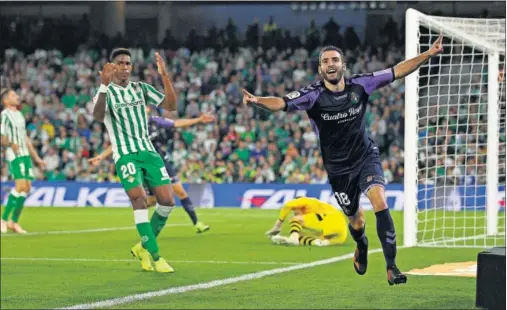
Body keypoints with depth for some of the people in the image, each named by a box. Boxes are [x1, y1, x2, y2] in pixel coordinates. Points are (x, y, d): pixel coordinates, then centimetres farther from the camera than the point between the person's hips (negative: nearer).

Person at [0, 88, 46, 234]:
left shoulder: (19, 115, 21)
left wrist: (36, 157, 26)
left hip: (25, 155, 9)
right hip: (14, 155, -9)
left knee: (27, 187, 4)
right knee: (20, 186, -18)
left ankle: (14, 221, 11)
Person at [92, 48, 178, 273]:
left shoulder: (141, 88, 13)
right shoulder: (106, 92, -1)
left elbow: (170, 105, 4)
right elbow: (98, 116, -22)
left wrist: (164, 75, -6)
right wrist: (104, 85, -34)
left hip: (148, 151, 5)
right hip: (125, 154, -5)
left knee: (167, 201, -5)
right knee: (140, 199, -21)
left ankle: (144, 247, 15)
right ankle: (154, 257, -18)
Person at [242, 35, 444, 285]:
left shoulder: (359, 86, -11)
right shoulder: (313, 95, -18)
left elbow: (397, 71, -5)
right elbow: (281, 103, -31)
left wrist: (428, 55, -11)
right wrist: (256, 101, -51)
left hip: (366, 155, 0)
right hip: (338, 166, 0)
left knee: (380, 202, -23)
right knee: (356, 220, 10)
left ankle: (391, 267, -16)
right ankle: (361, 247, 50)